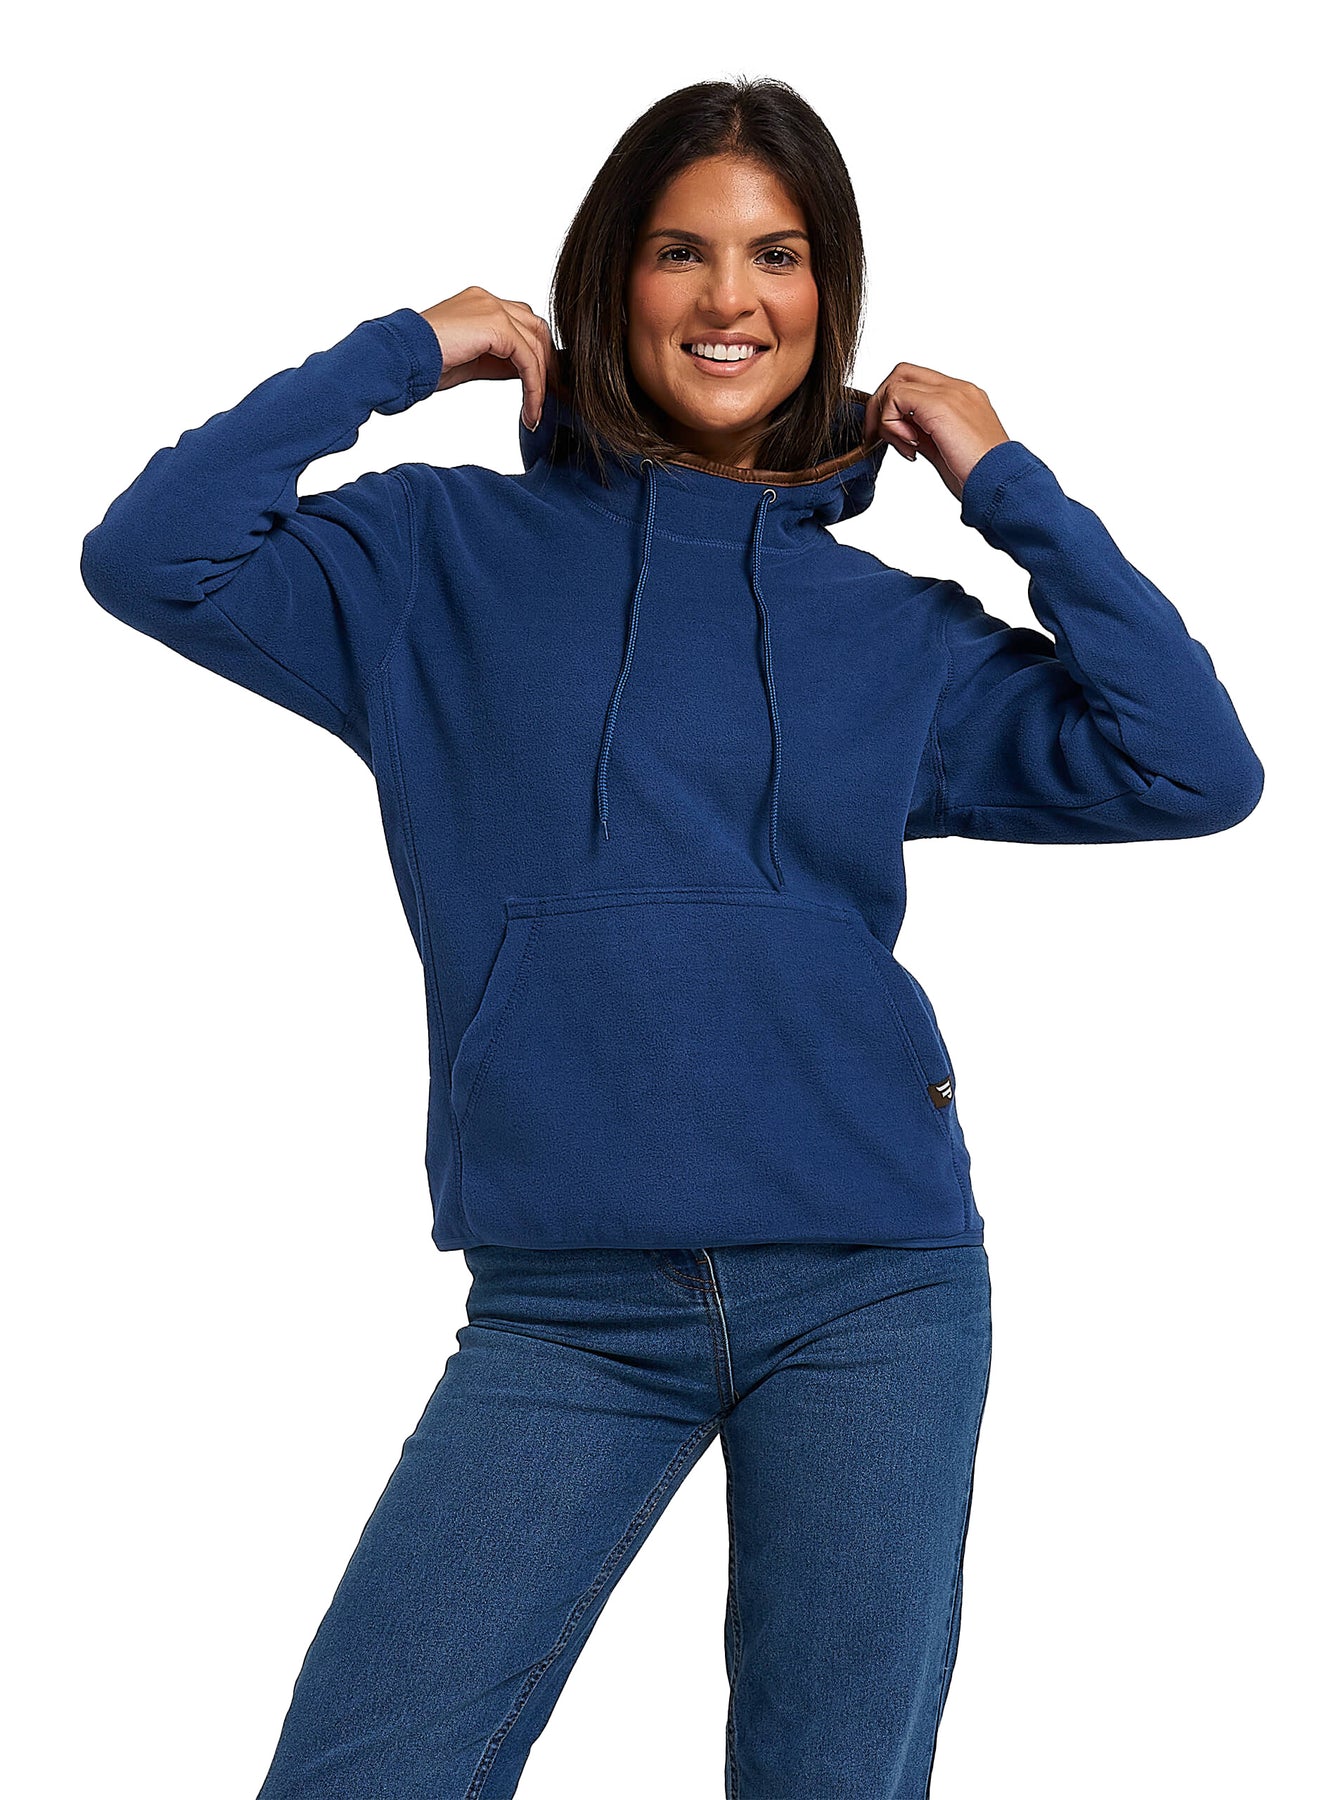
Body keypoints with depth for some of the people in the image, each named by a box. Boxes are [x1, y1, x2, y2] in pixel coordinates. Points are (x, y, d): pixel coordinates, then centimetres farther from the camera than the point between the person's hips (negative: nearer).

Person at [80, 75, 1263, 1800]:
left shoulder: (896, 628, 10)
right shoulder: (455, 558, 7)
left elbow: (1193, 769, 1)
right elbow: (152, 557, -5)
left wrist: (1006, 483, 2)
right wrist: (399, 354, -1)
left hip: (875, 1291, 1)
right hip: (563, 1311, -1)